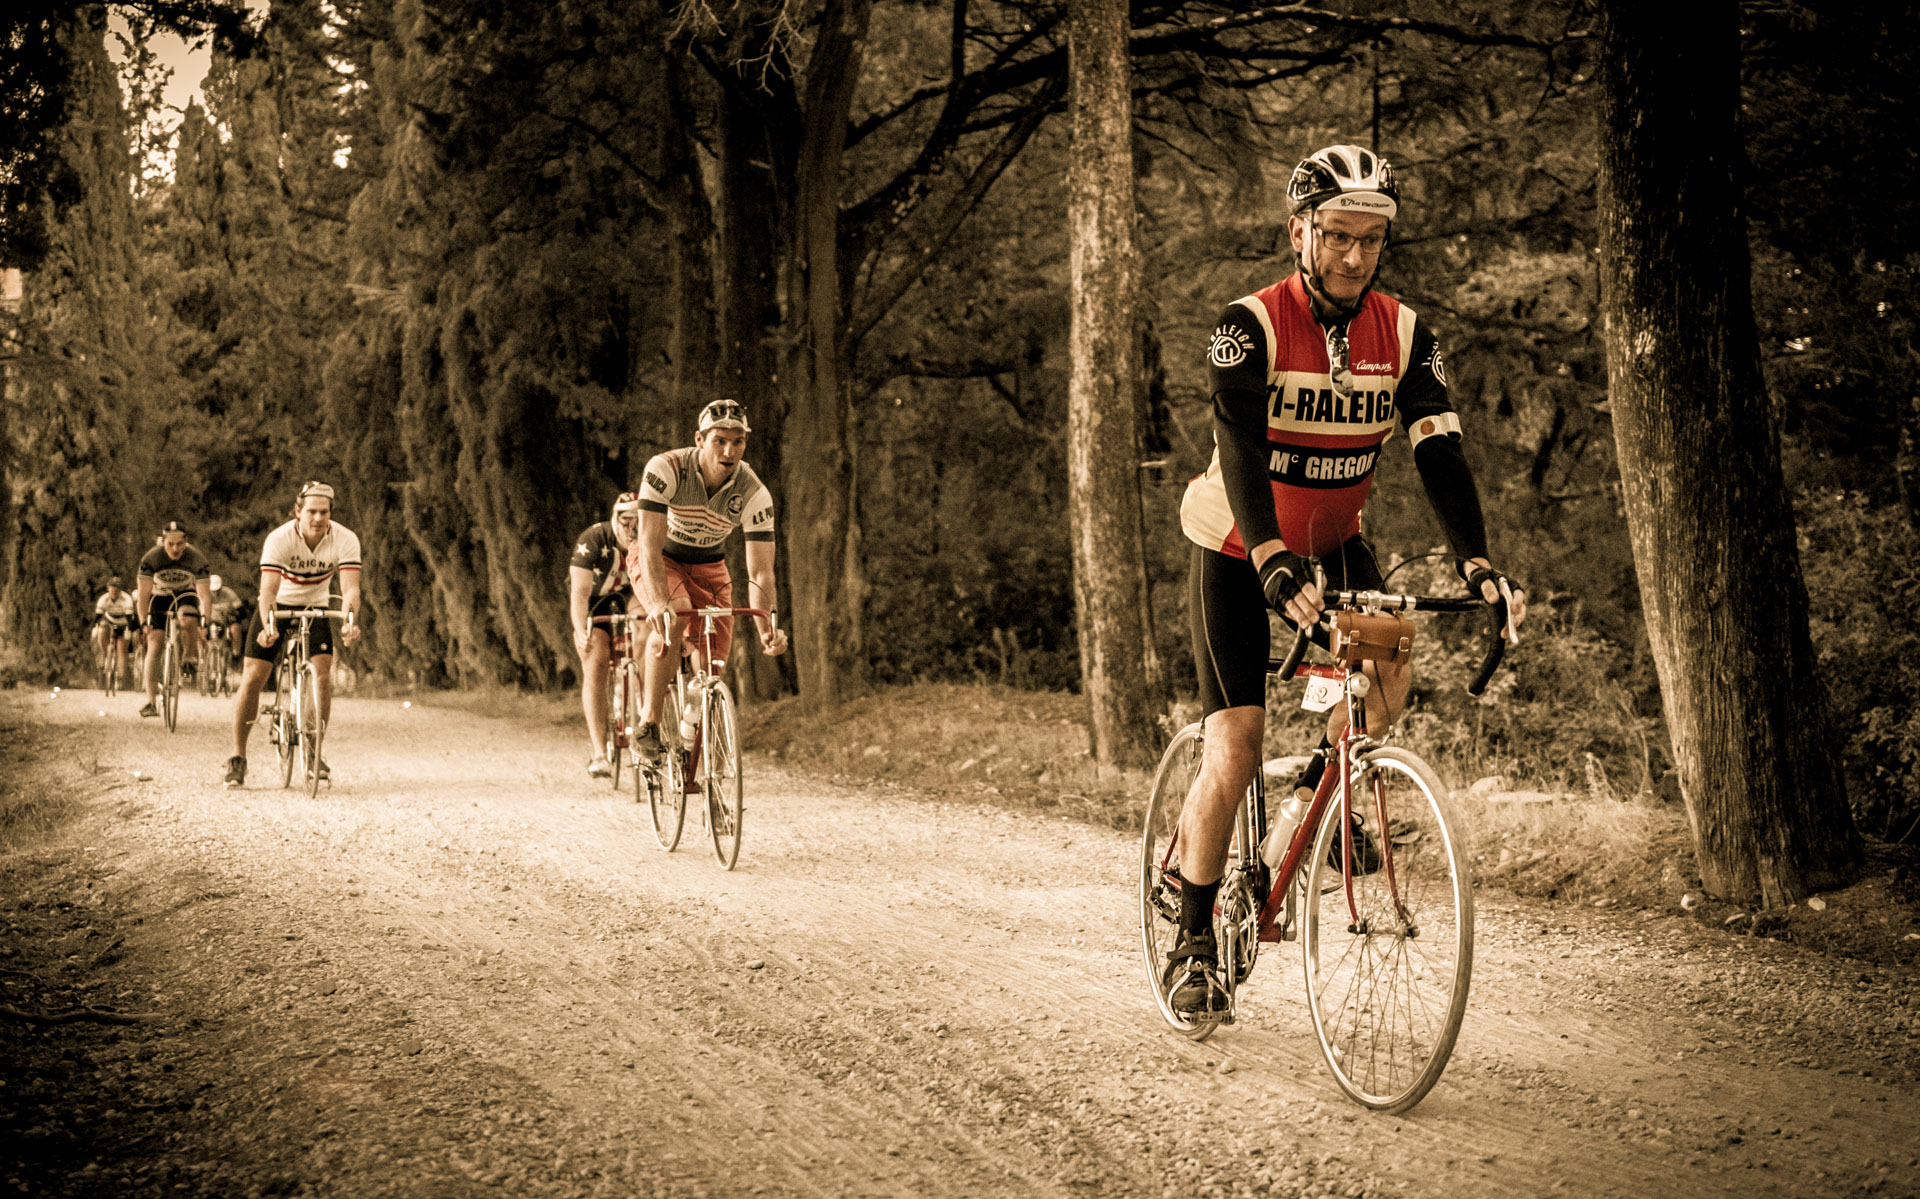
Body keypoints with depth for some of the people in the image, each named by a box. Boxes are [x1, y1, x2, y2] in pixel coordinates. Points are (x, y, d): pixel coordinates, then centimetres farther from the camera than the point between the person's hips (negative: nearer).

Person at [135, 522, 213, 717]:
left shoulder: (196, 558, -26)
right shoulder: (151, 558, -25)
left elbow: (204, 594, -27)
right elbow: (144, 593, -23)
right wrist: (143, 623, -33)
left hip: (185, 595, -1)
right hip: (159, 596, 1)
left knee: (188, 619, -36)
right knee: (154, 646, -12)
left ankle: (189, 661, -9)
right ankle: (151, 702, -10)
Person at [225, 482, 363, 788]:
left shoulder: (346, 541, -22)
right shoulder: (279, 539, -27)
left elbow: (350, 588, -31)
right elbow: (268, 589, -35)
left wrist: (349, 622, -51)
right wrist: (269, 627, -52)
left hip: (314, 608, 1)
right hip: (278, 606, -1)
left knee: (323, 674, -17)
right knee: (253, 678, -9)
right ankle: (238, 757, 2)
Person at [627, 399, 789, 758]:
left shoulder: (754, 494, -24)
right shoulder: (665, 469, -31)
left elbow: (760, 571, -25)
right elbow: (650, 546, -36)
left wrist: (767, 628, -42)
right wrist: (660, 602, -53)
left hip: (707, 567, 3)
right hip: (659, 559, -3)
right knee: (674, 618, -35)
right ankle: (648, 723, -25)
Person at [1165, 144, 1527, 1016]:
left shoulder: (1402, 334, -10)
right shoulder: (1251, 325, -22)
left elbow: (1440, 451, -19)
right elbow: (1241, 451, -35)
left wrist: (1476, 562, -34)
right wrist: (1274, 561, -51)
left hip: (1333, 542, 4)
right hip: (1239, 551, -4)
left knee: (1388, 671, -21)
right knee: (1235, 750, -10)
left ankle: (1324, 787, 11)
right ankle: (1193, 944, 4)